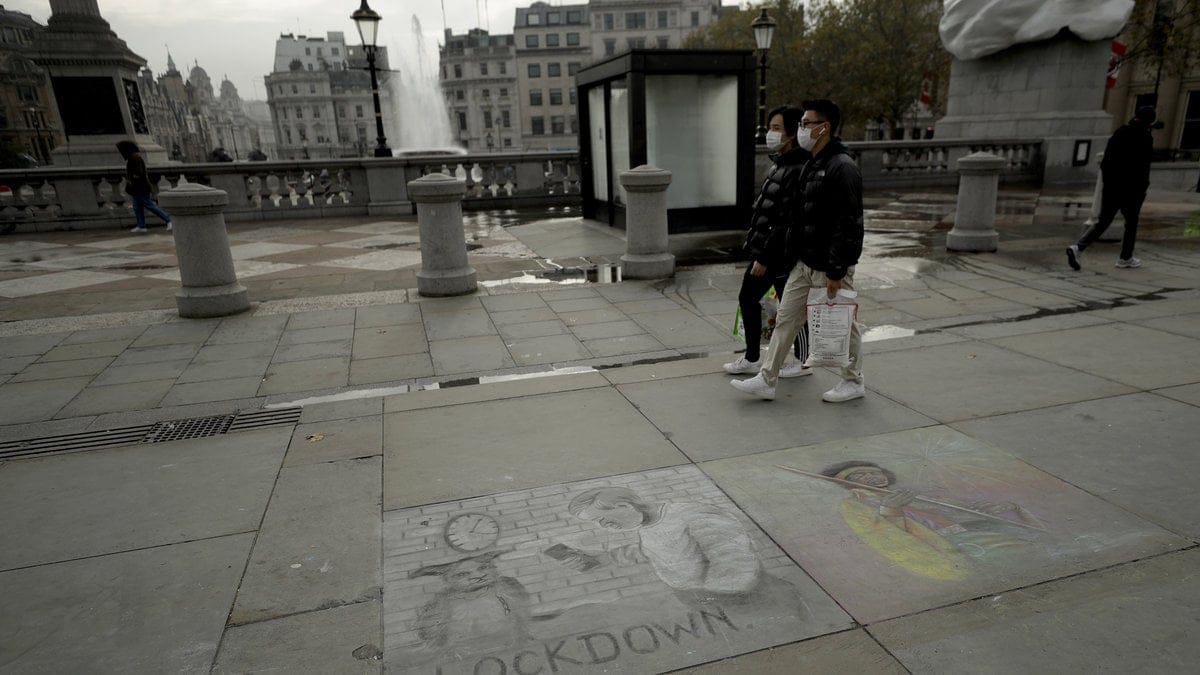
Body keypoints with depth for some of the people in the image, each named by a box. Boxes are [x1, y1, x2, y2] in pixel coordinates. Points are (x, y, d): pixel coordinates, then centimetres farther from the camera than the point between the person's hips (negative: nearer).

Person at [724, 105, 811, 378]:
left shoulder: (797, 171, -20)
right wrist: (757, 251, 18)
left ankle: (803, 362, 24)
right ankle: (752, 359, 28)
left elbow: (787, 223, -24)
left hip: (782, 254, -10)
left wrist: (765, 257, -21)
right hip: (763, 251, 10)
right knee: (747, 298, 15)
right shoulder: (779, 164, 12)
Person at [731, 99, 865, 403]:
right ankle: (767, 380, 15)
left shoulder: (842, 169, -18)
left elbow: (847, 224, -22)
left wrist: (835, 271, -23)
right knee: (786, 318, 9)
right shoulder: (813, 165, 13)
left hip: (831, 267, -9)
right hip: (805, 264, 9)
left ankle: (853, 382, 24)